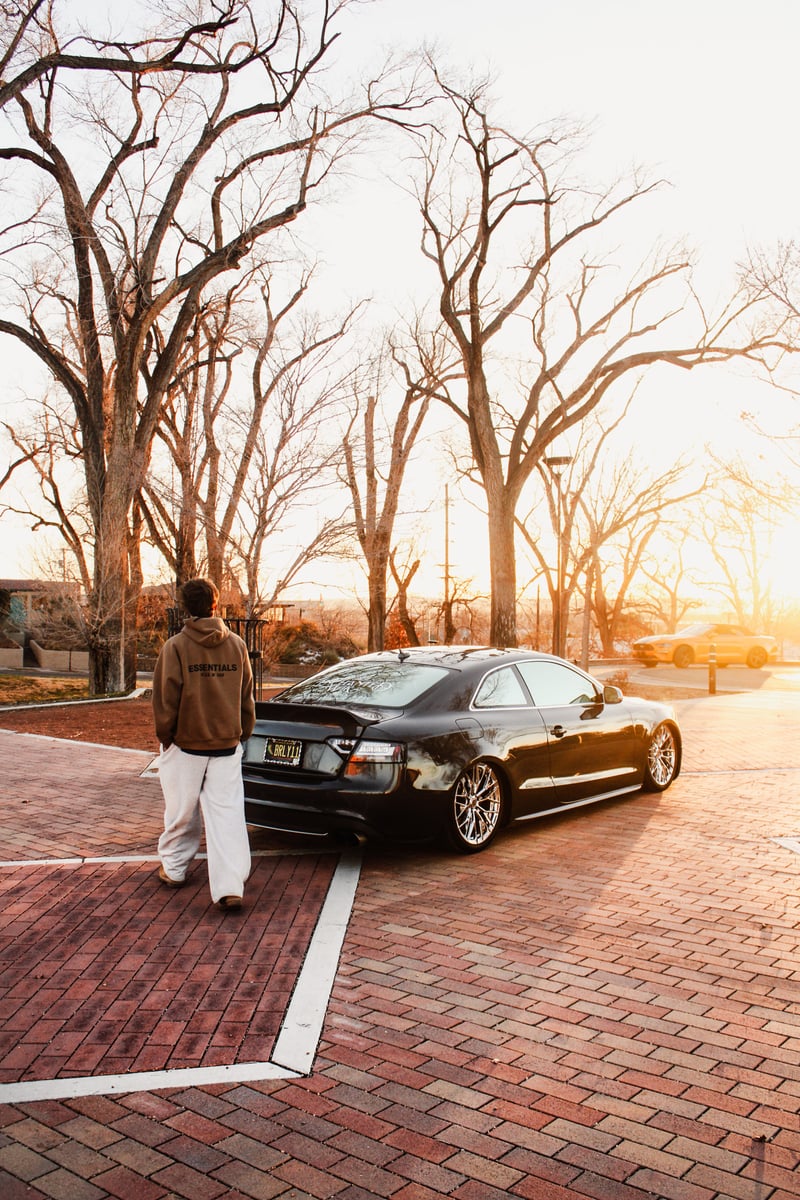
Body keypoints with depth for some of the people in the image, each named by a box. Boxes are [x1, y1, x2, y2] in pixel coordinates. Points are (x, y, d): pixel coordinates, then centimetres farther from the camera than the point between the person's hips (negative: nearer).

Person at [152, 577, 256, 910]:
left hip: (185, 745, -2)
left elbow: (165, 697, -7)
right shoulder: (236, 645, 1)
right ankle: (230, 887, -6)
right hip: (227, 745, 2)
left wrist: (164, 735, 7)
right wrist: (243, 733, 19)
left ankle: (173, 868, 31)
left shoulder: (175, 646, -9)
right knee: (227, 814, 0)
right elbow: (246, 696, 8)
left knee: (181, 810, 14)